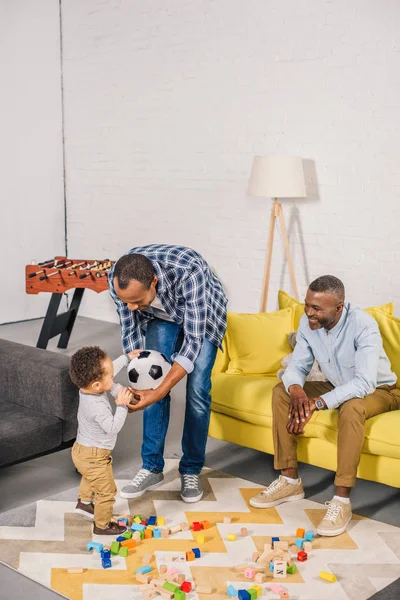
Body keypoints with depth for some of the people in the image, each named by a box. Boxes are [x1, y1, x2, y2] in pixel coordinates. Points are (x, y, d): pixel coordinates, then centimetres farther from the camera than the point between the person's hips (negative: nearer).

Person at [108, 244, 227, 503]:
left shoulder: (189, 271, -45)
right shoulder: (118, 278, -32)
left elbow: (193, 341, -39)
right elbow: (130, 330, -16)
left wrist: (159, 392, -45)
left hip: (203, 314, -3)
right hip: (161, 315, 3)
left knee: (197, 390, -10)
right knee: (152, 383, -8)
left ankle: (192, 471, 6)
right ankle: (152, 468, 5)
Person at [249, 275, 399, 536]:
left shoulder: (363, 325, -32)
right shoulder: (308, 322, -13)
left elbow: (364, 383, -39)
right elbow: (297, 366, -8)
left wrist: (316, 404, -47)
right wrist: (297, 390, -33)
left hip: (377, 391, -6)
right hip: (336, 387, 6)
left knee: (351, 406, -39)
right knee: (281, 391, -10)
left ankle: (342, 500, -32)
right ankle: (290, 480, -5)